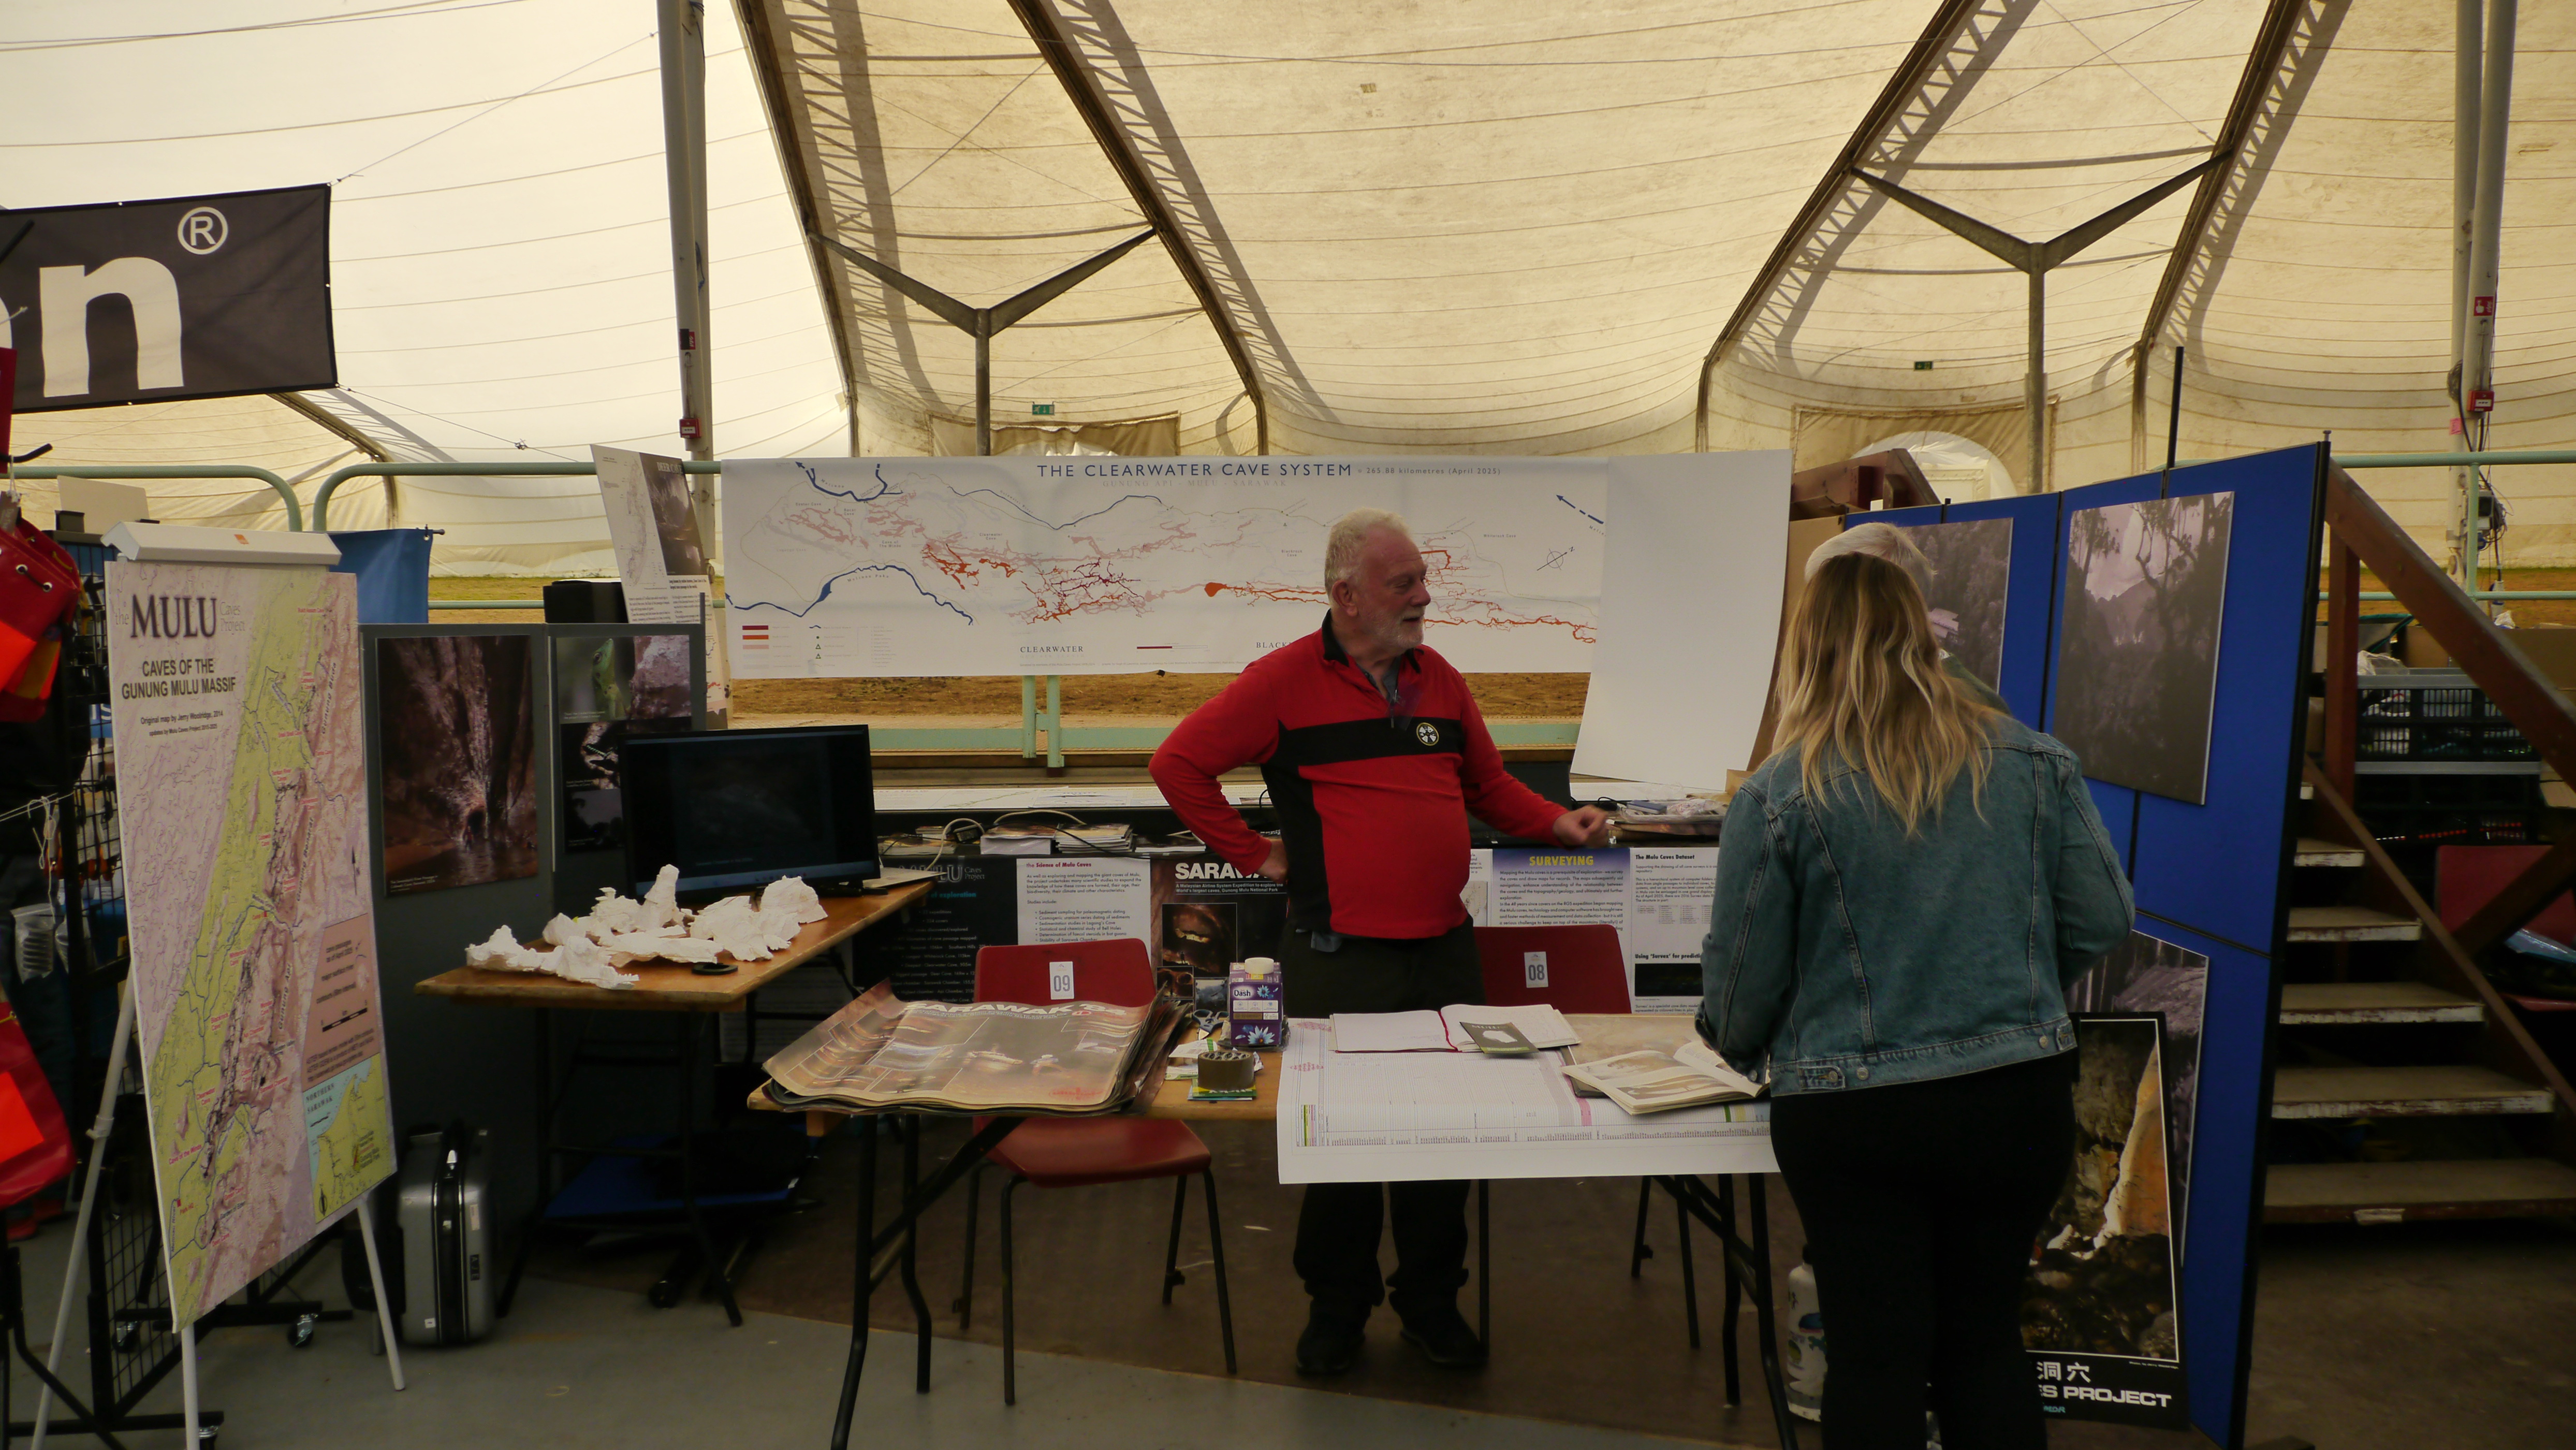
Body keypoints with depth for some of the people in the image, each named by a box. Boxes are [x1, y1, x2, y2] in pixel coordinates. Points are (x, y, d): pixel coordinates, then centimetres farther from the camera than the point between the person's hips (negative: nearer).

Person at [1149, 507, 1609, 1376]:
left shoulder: (1439, 679, 10)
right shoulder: (1285, 682, -6)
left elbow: (1489, 786, 20)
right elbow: (1179, 764, -5)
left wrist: (1558, 823, 3)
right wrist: (1254, 853, -5)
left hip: (1445, 949, 5)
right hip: (1339, 955, -4)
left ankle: (1430, 1299, 30)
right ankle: (1336, 1305, 26)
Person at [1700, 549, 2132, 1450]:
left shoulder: (1779, 797, -12)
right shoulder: (2034, 763, -2)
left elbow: (1742, 978, -7)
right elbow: (2101, 921, 3)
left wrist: (1741, 1047, 15)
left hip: (1850, 1115, -3)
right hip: (2020, 1100, 4)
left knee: (1876, 1353, 10)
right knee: (1988, 1339, 19)